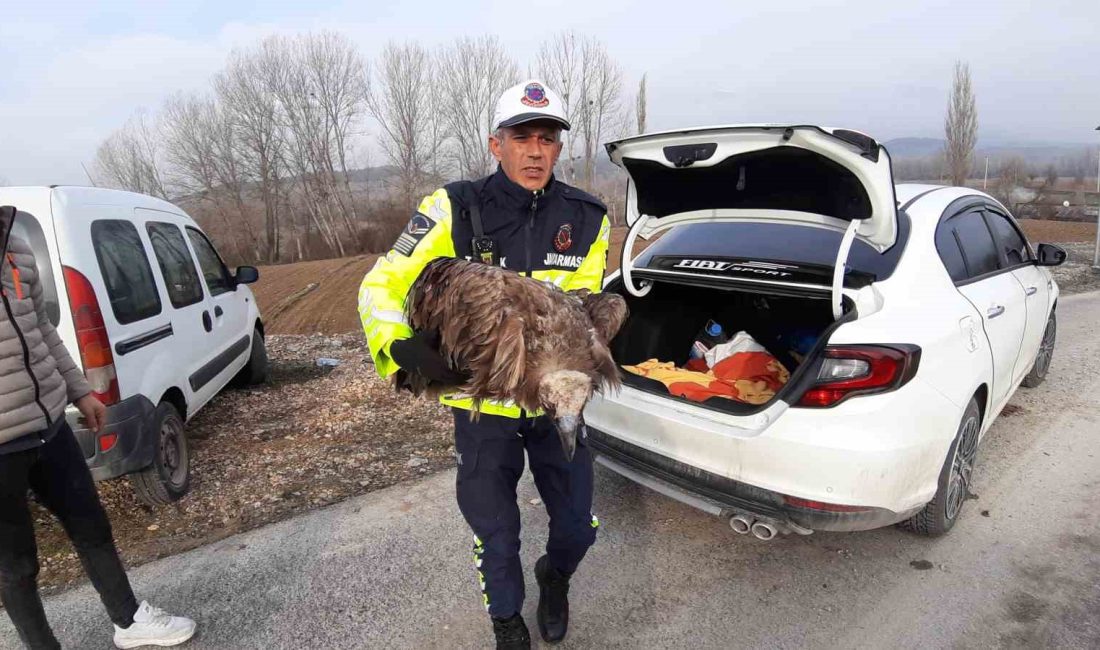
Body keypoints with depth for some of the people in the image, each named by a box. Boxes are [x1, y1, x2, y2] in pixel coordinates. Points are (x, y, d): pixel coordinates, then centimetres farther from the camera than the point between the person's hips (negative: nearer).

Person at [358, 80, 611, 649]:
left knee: (577, 525, 14)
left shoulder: (587, 219, -7)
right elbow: (381, 286, -13)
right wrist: (402, 349, -31)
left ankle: (555, 576, 52)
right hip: (481, 400, -2)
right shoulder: (455, 211, -14)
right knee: (495, 530, 13)